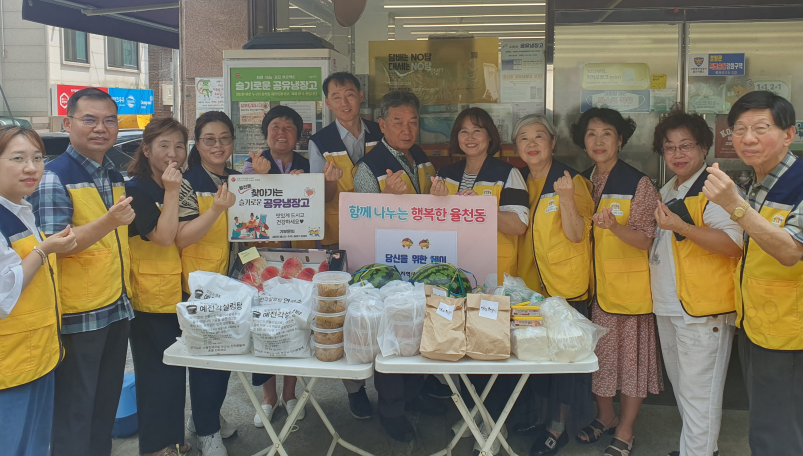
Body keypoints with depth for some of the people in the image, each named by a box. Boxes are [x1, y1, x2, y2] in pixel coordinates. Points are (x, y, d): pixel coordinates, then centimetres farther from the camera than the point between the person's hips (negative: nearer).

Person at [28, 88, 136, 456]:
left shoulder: (115, 177, 11)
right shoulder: (53, 176, -12)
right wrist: (108, 222, -32)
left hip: (117, 309, 7)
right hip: (78, 315, -7)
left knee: (107, 403, 17)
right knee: (74, 413, 5)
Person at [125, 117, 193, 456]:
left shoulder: (182, 186, 10)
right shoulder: (136, 189, -12)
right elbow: (163, 236, -20)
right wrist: (171, 192, -22)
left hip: (178, 292, 7)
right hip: (150, 297, -7)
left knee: (176, 369, 15)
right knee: (157, 372, 2)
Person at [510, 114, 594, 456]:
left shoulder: (571, 180, -11)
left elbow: (576, 235, -17)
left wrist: (566, 197, -32)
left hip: (566, 286, -6)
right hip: (531, 284, 6)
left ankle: (558, 428, 17)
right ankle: (544, 416, 32)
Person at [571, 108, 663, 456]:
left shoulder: (638, 184, -9)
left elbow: (646, 241, -13)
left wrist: (615, 227, -29)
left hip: (630, 282, -5)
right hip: (594, 283, 5)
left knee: (630, 354, 4)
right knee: (598, 352, 12)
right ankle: (605, 417, 32)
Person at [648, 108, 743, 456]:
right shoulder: (668, 192, 16)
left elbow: (735, 244, -24)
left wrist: (681, 227, -29)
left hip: (703, 309, -9)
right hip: (668, 307, 9)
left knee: (697, 394, -4)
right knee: (681, 387, 19)